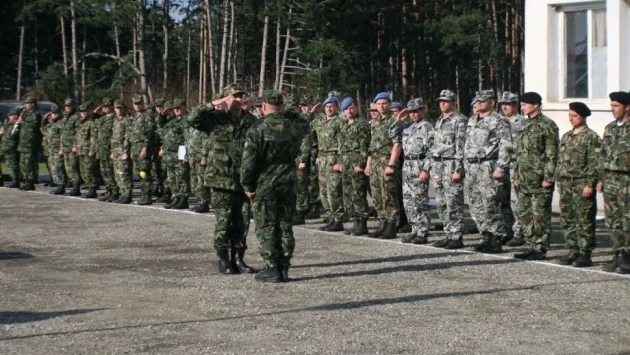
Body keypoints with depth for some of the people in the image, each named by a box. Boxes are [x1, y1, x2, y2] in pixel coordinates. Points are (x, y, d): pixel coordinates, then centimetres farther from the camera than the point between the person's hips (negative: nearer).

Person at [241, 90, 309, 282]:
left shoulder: (257, 131, -14)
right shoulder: (294, 127, 0)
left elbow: (248, 162, -15)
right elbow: (305, 124, 26)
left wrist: (247, 185, -4)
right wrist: (287, 113, 21)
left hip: (264, 186, -4)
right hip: (288, 185, 4)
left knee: (266, 228, 2)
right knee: (285, 226, 10)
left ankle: (272, 269, 1)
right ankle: (284, 268, 13)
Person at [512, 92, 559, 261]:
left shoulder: (547, 125, -8)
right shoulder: (525, 125, 16)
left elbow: (552, 154, -12)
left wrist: (548, 178, -17)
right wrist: (516, 175, 16)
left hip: (539, 180, -8)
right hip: (523, 180, 8)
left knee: (540, 216, -3)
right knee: (524, 215, 10)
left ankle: (541, 250, 2)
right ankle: (532, 247, 17)